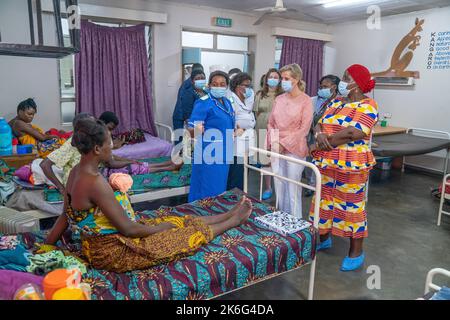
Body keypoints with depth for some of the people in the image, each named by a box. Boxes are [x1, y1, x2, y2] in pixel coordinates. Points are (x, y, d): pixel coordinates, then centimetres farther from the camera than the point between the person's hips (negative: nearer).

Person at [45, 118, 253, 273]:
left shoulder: (76, 171, -2)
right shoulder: (95, 182, -32)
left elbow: (65, 217, 5)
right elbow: (128, 229, -26)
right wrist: (161, 228, -11)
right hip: (113, 252, -9)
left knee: (177, 221, 16)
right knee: (190, 233, 5)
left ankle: (230, 214, 32)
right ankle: (235, 220, 26)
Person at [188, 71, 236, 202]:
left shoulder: (227, 103, 11)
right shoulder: (203, 103, -14)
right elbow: (191, 130, -22)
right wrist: (197, 130, -41)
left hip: (223, 154, 8)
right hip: (208, 155, -8)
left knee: (220, 190, 18)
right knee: (207, 193, -1)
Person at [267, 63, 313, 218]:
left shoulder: (305, 100, -6)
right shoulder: (279, 99, 9)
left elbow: (304, 129, -10)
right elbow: (271, 123, 11)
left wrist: (284, 143, -13)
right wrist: (274, 141, -5)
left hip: (294, 150, -5)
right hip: (277, 150, 5)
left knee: (293, 190, 1)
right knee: (279, 187, 11)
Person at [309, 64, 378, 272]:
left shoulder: (367, 106, -10)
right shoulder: (336, 103, 13)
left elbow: (352, 134, -22)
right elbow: (319, 124, 8)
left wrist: (324, 143, -15)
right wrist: (320, 134, -16)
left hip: (352, 165, -7)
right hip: (326, 162, 7)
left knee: (351, 205, 2)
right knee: (324, 200, 16)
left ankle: (356, 252, 16)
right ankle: (323, 238, 36)